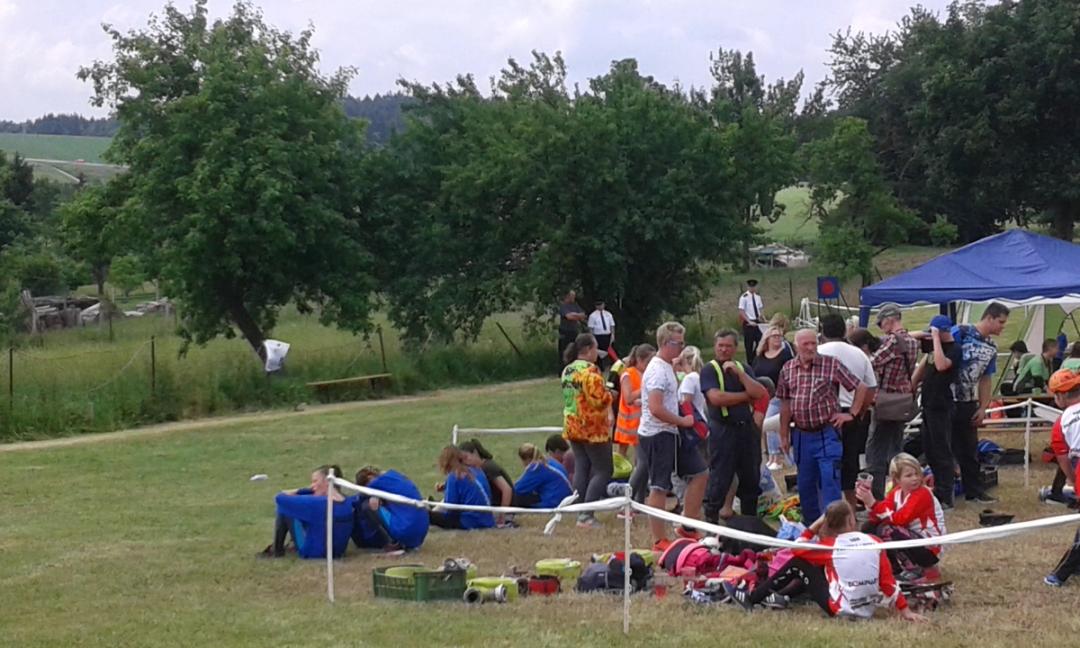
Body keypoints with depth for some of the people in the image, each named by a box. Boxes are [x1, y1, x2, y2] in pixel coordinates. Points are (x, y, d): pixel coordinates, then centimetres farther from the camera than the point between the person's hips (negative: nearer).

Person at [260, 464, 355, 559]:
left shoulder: (318, 503, -25)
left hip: (312, 552, -7)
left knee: (284, 508, -1)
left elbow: (280, 497, -17)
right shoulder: (348, 502, -6)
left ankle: (277, 550, 12)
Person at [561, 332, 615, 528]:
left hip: (572, 426, 8)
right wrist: (609, 394, -2)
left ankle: (580, 512, 9)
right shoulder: (589, 370, -17)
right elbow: (599, 399, -23)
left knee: (581, 469, 11)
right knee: (603, 470, -2)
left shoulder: (567, 370, 11)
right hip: (592, 428, -8)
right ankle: (587, 514, -10)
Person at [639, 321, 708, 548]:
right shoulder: (657, 371, -18)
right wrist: (682, 421, -16)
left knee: (699, 472, 12)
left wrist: (683, 421, 13)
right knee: (659, 487, -4)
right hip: (657, 435, -10)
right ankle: (659, 540, 3)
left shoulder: (668, 367, 14)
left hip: (671, 434, 10)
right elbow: (655, 408, -27)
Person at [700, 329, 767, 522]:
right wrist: (745, 396, -6)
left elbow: (759, 393, -1)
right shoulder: (709, 370, -2)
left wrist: (739, 373, -10)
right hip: (723, 430, -5)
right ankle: (711, 520, 4)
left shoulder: (744, 368, 14)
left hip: (747, 428, 5)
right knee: (719, 479, -3)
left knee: (751, 479, 11)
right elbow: (716, 397, -17)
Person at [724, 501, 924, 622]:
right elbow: (888, 580, -4)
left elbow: (797, 549, 8)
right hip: (868, 610, 5)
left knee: (797, 564, 10)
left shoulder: (831, 546, -7)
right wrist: (904, 610, -1)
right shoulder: (874, 542, -1)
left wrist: (814, 526, 12)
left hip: (841, 609, -5)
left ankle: (750, 599, 19)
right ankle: (781, 597, 36)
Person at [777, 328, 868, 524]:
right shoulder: (788, 370, 6)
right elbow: (785, 404, 11)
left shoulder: (831, 365, -5)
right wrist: (784, 436, 11)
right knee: (805, 484, 11)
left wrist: (851, 414, -3)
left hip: (827, 434, -4)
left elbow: (860, 388, 1)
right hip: (801, 436, 4)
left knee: (830, 480, -10)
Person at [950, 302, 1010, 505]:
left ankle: (974, 491, 21)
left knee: (970, 449, 13)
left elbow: (985, 379, 15)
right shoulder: (960, 333, -13)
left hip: (968, 403, 7)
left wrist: (983, 408, 10)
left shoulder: (991, 348, 10)